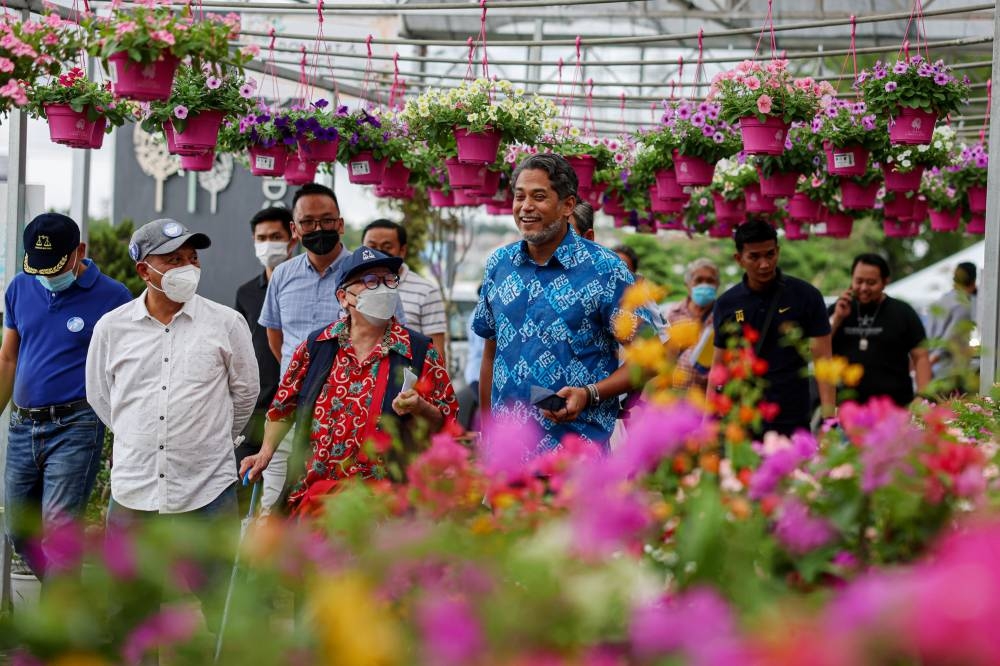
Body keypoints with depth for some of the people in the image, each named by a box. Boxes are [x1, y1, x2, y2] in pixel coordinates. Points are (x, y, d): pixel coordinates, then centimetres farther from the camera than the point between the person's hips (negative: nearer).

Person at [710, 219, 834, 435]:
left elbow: (822, 359, -3)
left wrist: (828, 418, -12)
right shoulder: (726, 305, 6)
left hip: (792, 423, -2)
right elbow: (718, 367, 11)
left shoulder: (806, 296, 0)